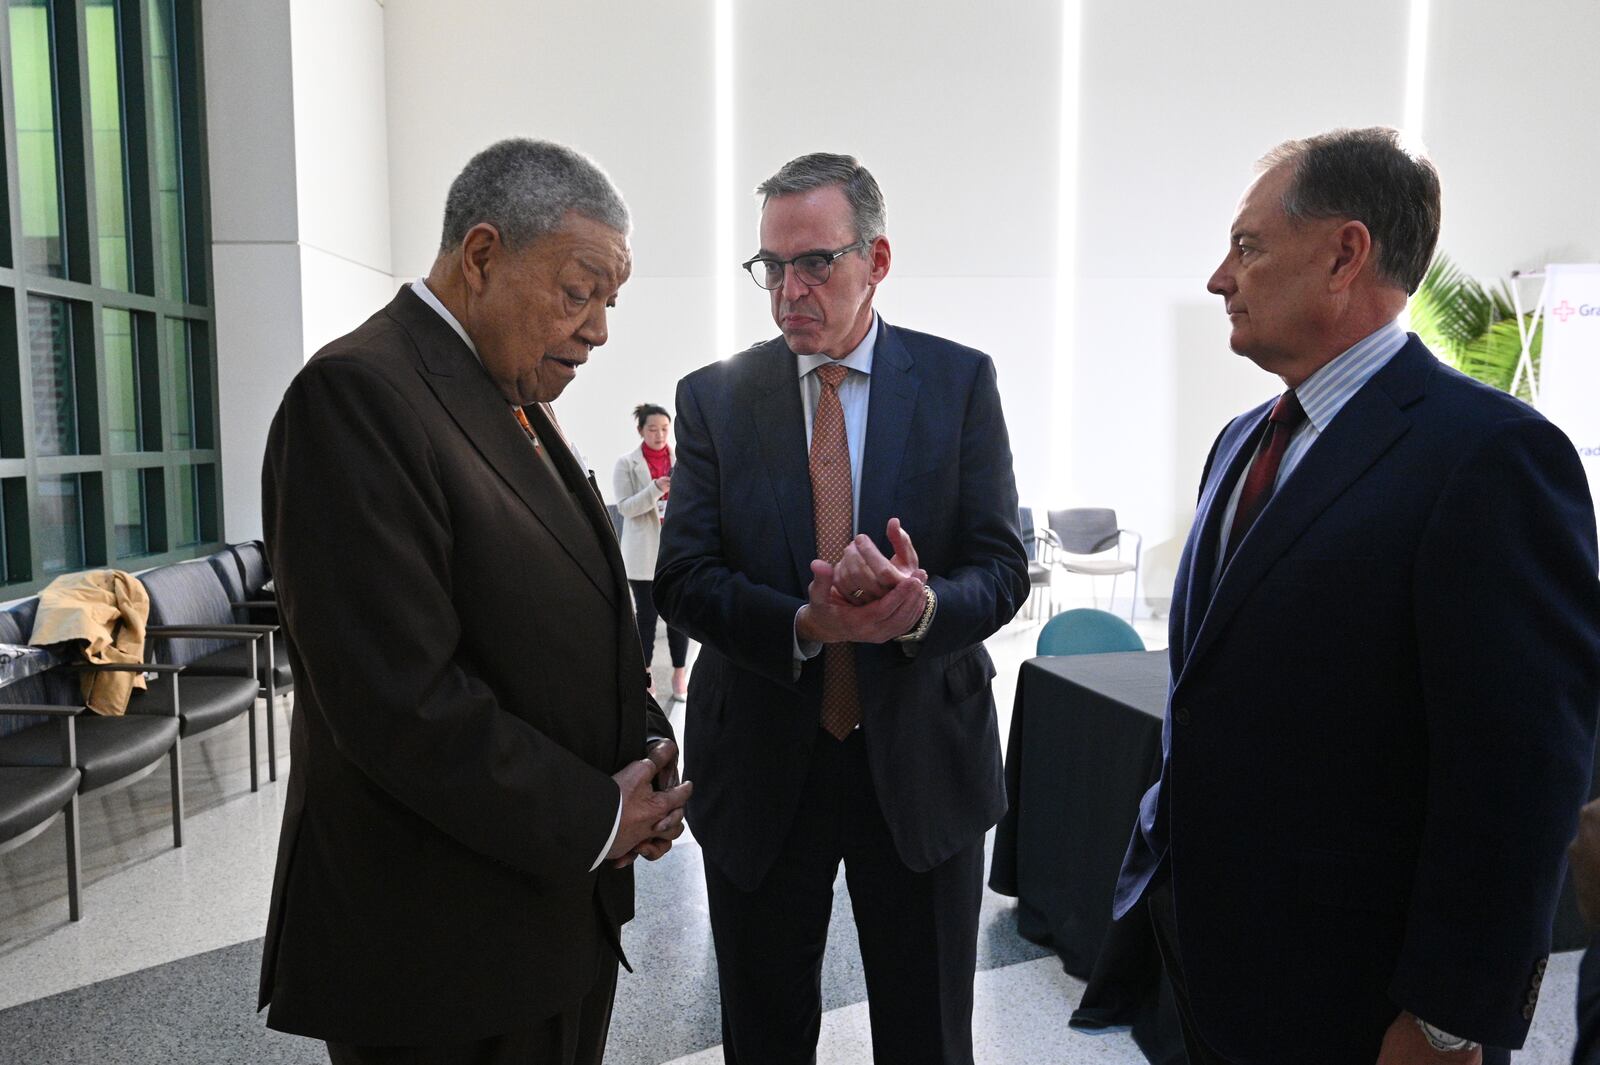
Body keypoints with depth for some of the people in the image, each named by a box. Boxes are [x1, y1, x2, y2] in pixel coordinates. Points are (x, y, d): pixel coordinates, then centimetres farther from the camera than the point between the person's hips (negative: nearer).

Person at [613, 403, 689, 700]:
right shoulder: (627, 463, 0)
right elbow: (625, 507, -7)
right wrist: (656, 489, -21)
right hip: (644, 551, -2)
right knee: (647, 614, 5)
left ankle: (680, 673, 13)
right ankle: (645, 674, 16)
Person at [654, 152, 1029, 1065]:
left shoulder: (960, 381, -3)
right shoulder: (714, 397, -2)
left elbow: (1002, 566, -6)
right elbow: (683, 579, -7)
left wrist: (923, 608, -29)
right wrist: (805, 624, -26)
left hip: (924, 760, 0)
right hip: (761, 763, 1)